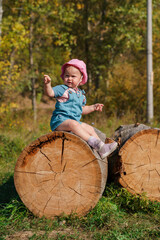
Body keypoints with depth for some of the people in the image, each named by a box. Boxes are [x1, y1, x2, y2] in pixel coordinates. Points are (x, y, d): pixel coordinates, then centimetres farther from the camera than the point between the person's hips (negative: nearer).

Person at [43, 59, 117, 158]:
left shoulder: (81, 93, 19)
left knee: (89, 128, -3)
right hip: (60, 120, -8)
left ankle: (102, 149, -5)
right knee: (73, 124, -34)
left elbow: (82, 109, 30)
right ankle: (93, 142, -42)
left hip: (76, 121, 8)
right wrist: (47, 84, -37)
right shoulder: (62, 89, -1)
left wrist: (93, 107, 22)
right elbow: (50, 93, -19)